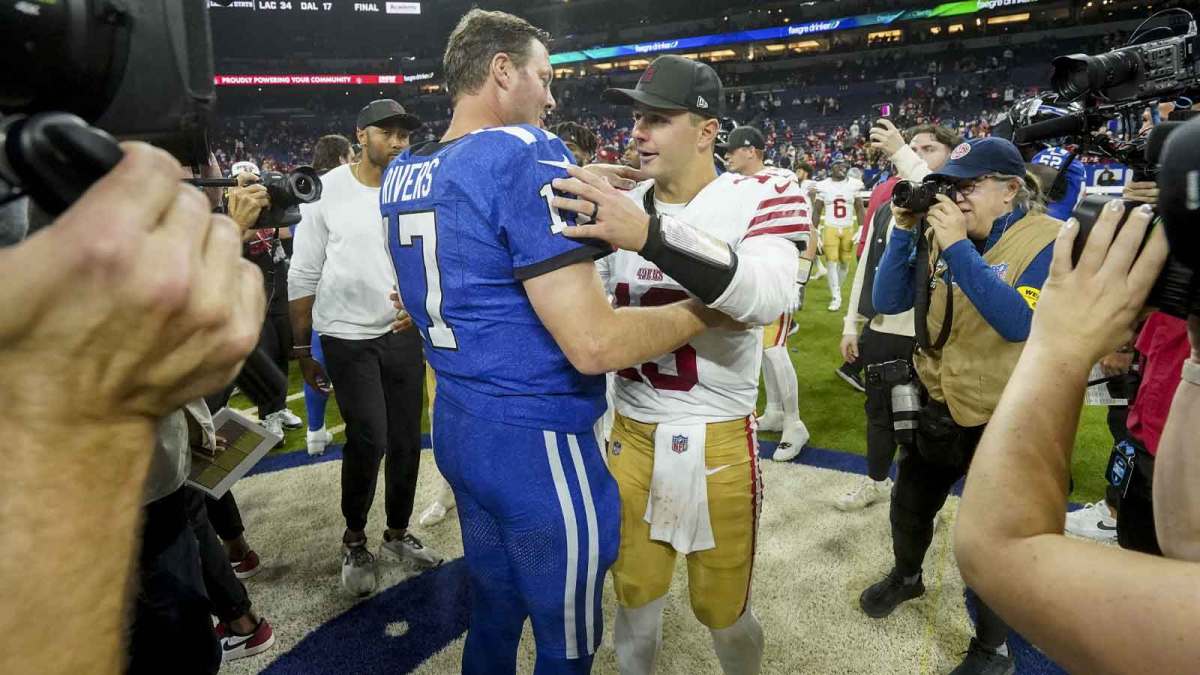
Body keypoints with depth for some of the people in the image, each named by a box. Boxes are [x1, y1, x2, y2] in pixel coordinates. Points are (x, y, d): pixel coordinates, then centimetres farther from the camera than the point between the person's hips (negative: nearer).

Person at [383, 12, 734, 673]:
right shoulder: (526, 154, -20)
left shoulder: (402, 173, 7)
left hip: (457, 427, 8)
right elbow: (595, 344, -27)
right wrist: (708, 309, -10)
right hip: (536, 442, -8)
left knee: (492, 612, 26)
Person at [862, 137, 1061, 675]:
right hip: (938, 406, 5)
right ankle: (906, 576, 54)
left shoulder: (1048, 240, -16)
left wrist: (959, 248, -32)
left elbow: (1020, 323, -30)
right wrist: (904, 230, -16)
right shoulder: (942, 232, -2)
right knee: (909, 508, 23)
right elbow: (887, 301, -7)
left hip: (1003, 419, -5)